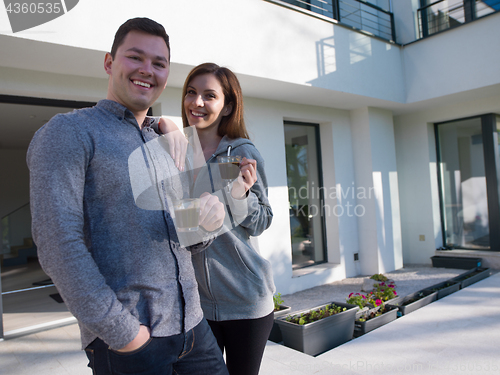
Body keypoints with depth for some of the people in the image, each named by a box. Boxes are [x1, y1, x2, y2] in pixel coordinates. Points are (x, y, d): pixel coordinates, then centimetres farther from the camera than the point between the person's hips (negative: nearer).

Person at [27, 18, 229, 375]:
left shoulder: (167, 148, 14)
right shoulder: (69, 132, -6)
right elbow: (58, 242, -15)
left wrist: (209, 221, -8)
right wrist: (118, 330, -16)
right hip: (126, 339, -6)